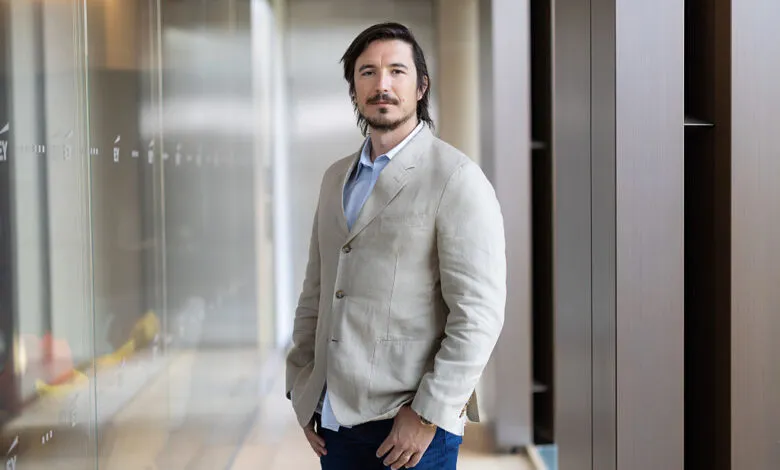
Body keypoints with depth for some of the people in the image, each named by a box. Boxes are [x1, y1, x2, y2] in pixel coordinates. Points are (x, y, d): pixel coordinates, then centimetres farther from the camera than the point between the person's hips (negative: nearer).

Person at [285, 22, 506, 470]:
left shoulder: (457, 178, -8)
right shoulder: (336, 178, 13)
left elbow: (479, 313, -14)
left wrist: (427, 414, -15)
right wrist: (302, 389, 10)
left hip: (410, 422, -6)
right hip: (334, 417, 6)